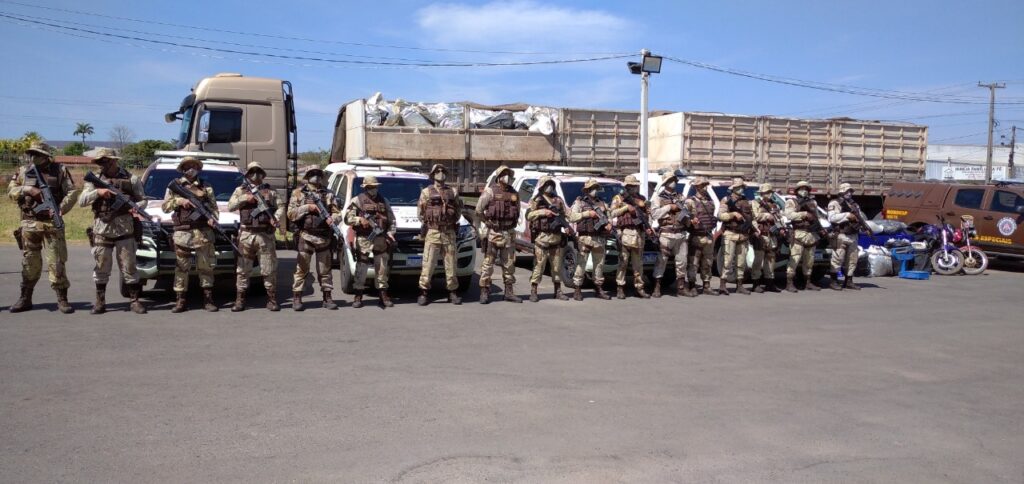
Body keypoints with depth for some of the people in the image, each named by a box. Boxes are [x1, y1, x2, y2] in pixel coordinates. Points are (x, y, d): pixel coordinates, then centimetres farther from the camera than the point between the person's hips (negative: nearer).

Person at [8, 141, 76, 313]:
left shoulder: (59, 170, 2)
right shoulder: (23, 171, 10)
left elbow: (71, 193, -2)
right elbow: (10, 189, 11)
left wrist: (60, 209, -16)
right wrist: (26, 190, -9)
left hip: (52, 223, -3)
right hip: (29, 224, 3)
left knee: (56, 262, -3)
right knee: (29, 263, 9)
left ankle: (62, 300, 3)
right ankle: (25, 299, 19)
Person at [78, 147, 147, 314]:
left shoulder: (131, 179, 5)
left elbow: (143, 199, 8)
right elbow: (81, 201, 2)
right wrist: (98, 192, -14)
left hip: (125, 230, -2)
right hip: (101, 230, 2)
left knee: (129, 267, 2)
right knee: (101, 268, 6)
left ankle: (135, 300, 8)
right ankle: (100, 301, 15)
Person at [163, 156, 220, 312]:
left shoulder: (206, 186, 14)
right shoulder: (174, 185, 11)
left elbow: (213, 206, 10)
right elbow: (165, 206, 7)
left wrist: (213, 218, -10)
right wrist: (178, 200, -10)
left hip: (204, 232, 1)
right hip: (182, 233, -1)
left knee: (206, 266, 1)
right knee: (181, 267, 1)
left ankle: (208, 299, 7)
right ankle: (180, 301, 6)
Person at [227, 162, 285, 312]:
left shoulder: (270, 190, 14)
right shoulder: (240, 190, 14)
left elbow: (280, 207, 6)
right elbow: (230, 206, 4)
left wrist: (276, 218, -13)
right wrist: (244, 198, -11)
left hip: (266, 235, 0)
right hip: (246, 234, 0)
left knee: (269, 269, 0)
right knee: (243, 269, 2)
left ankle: (272, 300, 6)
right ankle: (240, 300, 7)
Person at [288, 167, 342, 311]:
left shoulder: (328, 194, 12)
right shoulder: (298, 193, 7)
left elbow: (337, 212, 8)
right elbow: (291, 214, 1)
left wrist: (333, 219, -14)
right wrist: (307, 207, -11)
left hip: (325, 238, 2)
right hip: (305, 237, -2)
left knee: (325, 269, 7)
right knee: (301, 269, -2)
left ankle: (327, 298, 14)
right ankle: (297, 299, 5)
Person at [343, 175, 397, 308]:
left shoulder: (384, 201, 16)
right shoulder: (357, 200, 5)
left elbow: (392, 220, 17)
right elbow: (348, 218, -2)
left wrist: (390, 234, 4)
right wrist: (360, 219, -18)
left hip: (381, 240, 3)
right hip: (363, 239, -3)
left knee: (382, 268, 4)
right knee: (361, 268, -3)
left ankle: (383, 295, 9)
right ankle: (358, 296, 4)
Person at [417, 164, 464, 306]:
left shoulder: (452, 192, 10)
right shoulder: (426, 192, 5)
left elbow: (459, 208, 18)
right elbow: (420, 210, 8)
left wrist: (454, 221, 10)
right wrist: (425, 224, 4)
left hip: (449, 233, 2)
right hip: (432, 232, -2)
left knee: (451, 264, 6)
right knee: (428, 264, -7)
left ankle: (452, 292, 14)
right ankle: (423, 293, -1)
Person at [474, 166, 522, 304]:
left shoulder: (514, 193, 12)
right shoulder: (490, 191, -4)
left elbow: (517, 211, 23)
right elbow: (479, 210, -5)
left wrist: (513, 224, 12)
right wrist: (488, 223, -5)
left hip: (509, 233, 5)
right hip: (494, 232, -5)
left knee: (509, 264, 9)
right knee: (488, 263, -3)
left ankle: (509, 292, 17)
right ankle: (484, 292, 1)